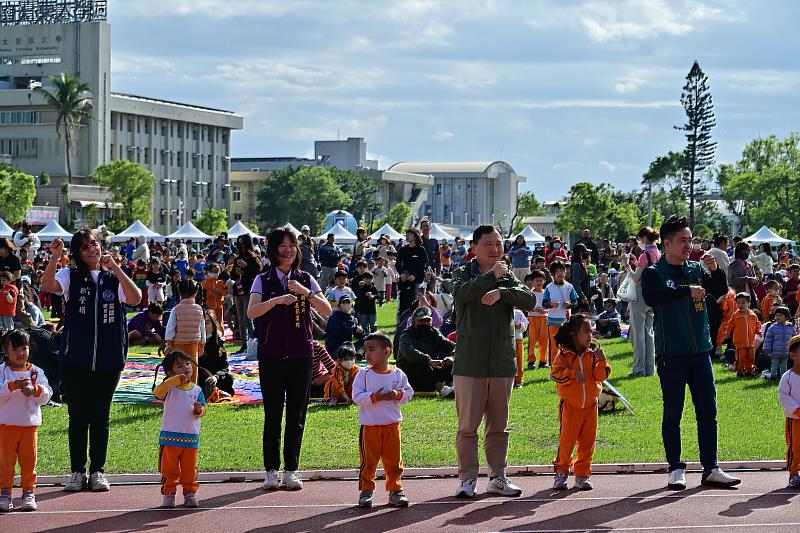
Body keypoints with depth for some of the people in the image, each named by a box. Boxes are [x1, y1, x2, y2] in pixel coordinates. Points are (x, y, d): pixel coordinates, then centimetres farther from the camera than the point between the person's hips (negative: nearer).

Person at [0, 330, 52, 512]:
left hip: (30, 425, 2)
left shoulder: (36, 372, 5)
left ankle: (28, 493, 13)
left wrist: (34, 390, -21)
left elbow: (47, 395, -2)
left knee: (29, 461, 4)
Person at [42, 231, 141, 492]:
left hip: (108, 360, 1)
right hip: (75, 360, -1)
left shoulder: (115, 278, 6)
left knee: (100, 417, 8)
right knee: (78, 416, 4)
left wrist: (115, 267, -17)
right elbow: (47, 286, -18)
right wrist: (55, 257, -30)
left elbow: (135, 299, -13)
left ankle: (97, 471, 16)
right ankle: (78, 471, 14)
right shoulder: (71, 276, 3)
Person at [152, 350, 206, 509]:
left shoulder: (196, 390, 5)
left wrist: (199, 410, -18)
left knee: (189, 469, 8)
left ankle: (190, 493, 20)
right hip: (170, 436, -2)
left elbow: (203, 409, 6)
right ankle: (169, 493, 16)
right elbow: (158, 392, -25)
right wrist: (175, 380, -32)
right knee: (169, 469, 4)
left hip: (191, 438, 2)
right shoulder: (169, 387, -4)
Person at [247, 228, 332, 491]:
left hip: (301, 354, 2)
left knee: (297, 414, 2)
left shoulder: (306, 279, 7)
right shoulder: (263, 280, 2)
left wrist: (306, 292, -15)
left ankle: (291, 470, 7)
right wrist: (276, 300, -27)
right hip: (271, 355, -2)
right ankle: (271, 470, 5)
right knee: (273, 413, 0)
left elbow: (326, 311, -1)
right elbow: (251, 312, -12)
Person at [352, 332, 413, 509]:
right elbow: (357, 396, -8)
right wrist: (374, 397, -20)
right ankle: (366, 491, 10)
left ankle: (395, 490, 17)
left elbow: (408, 393, 7)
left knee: (394, 461, 7)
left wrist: (398, 395, -13)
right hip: (370, 426, -1)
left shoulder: (398, 374, 4)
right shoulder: (363, 374, -2)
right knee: (368, 461, 1)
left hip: (392, 425, 2)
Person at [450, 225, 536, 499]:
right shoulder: (464, 274, 1)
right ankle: (467, 478, 6)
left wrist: (502, 292, -21)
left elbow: (530, 301, -6)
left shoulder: (508, 278, 11)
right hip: (469, 362, -4)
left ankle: (498, 477, 19)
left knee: (499, 425, 11)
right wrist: (492, 276, -29)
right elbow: (461, 293, -23)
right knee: (468, 425, -2)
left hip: (503, 362, 4)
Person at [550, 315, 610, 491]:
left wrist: (601, 361, -16)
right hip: (570, 405, -3)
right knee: (566, 440, -2)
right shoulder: (564, 354, -4)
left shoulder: (593, 354, 5)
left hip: (590, 405, 3)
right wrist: (573, 373, -23)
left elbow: (601, 376, 0)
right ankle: (561, 472, 11)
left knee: (588, 442, 4)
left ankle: (582, 475, 13)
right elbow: (556, 374, -12)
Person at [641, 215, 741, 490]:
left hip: (700, 351, 4)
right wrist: (687, 290, -27)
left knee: (708, 411, 5)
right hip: (671, 354, -4)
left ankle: (711, 469, 10)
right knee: (672, 414, 2)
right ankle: (676, 469, 10)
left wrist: (715, 271, -14)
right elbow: (651, 297, -23)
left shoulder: (697, 269, 10)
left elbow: (720, 291, 4)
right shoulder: (653, 273, -4)